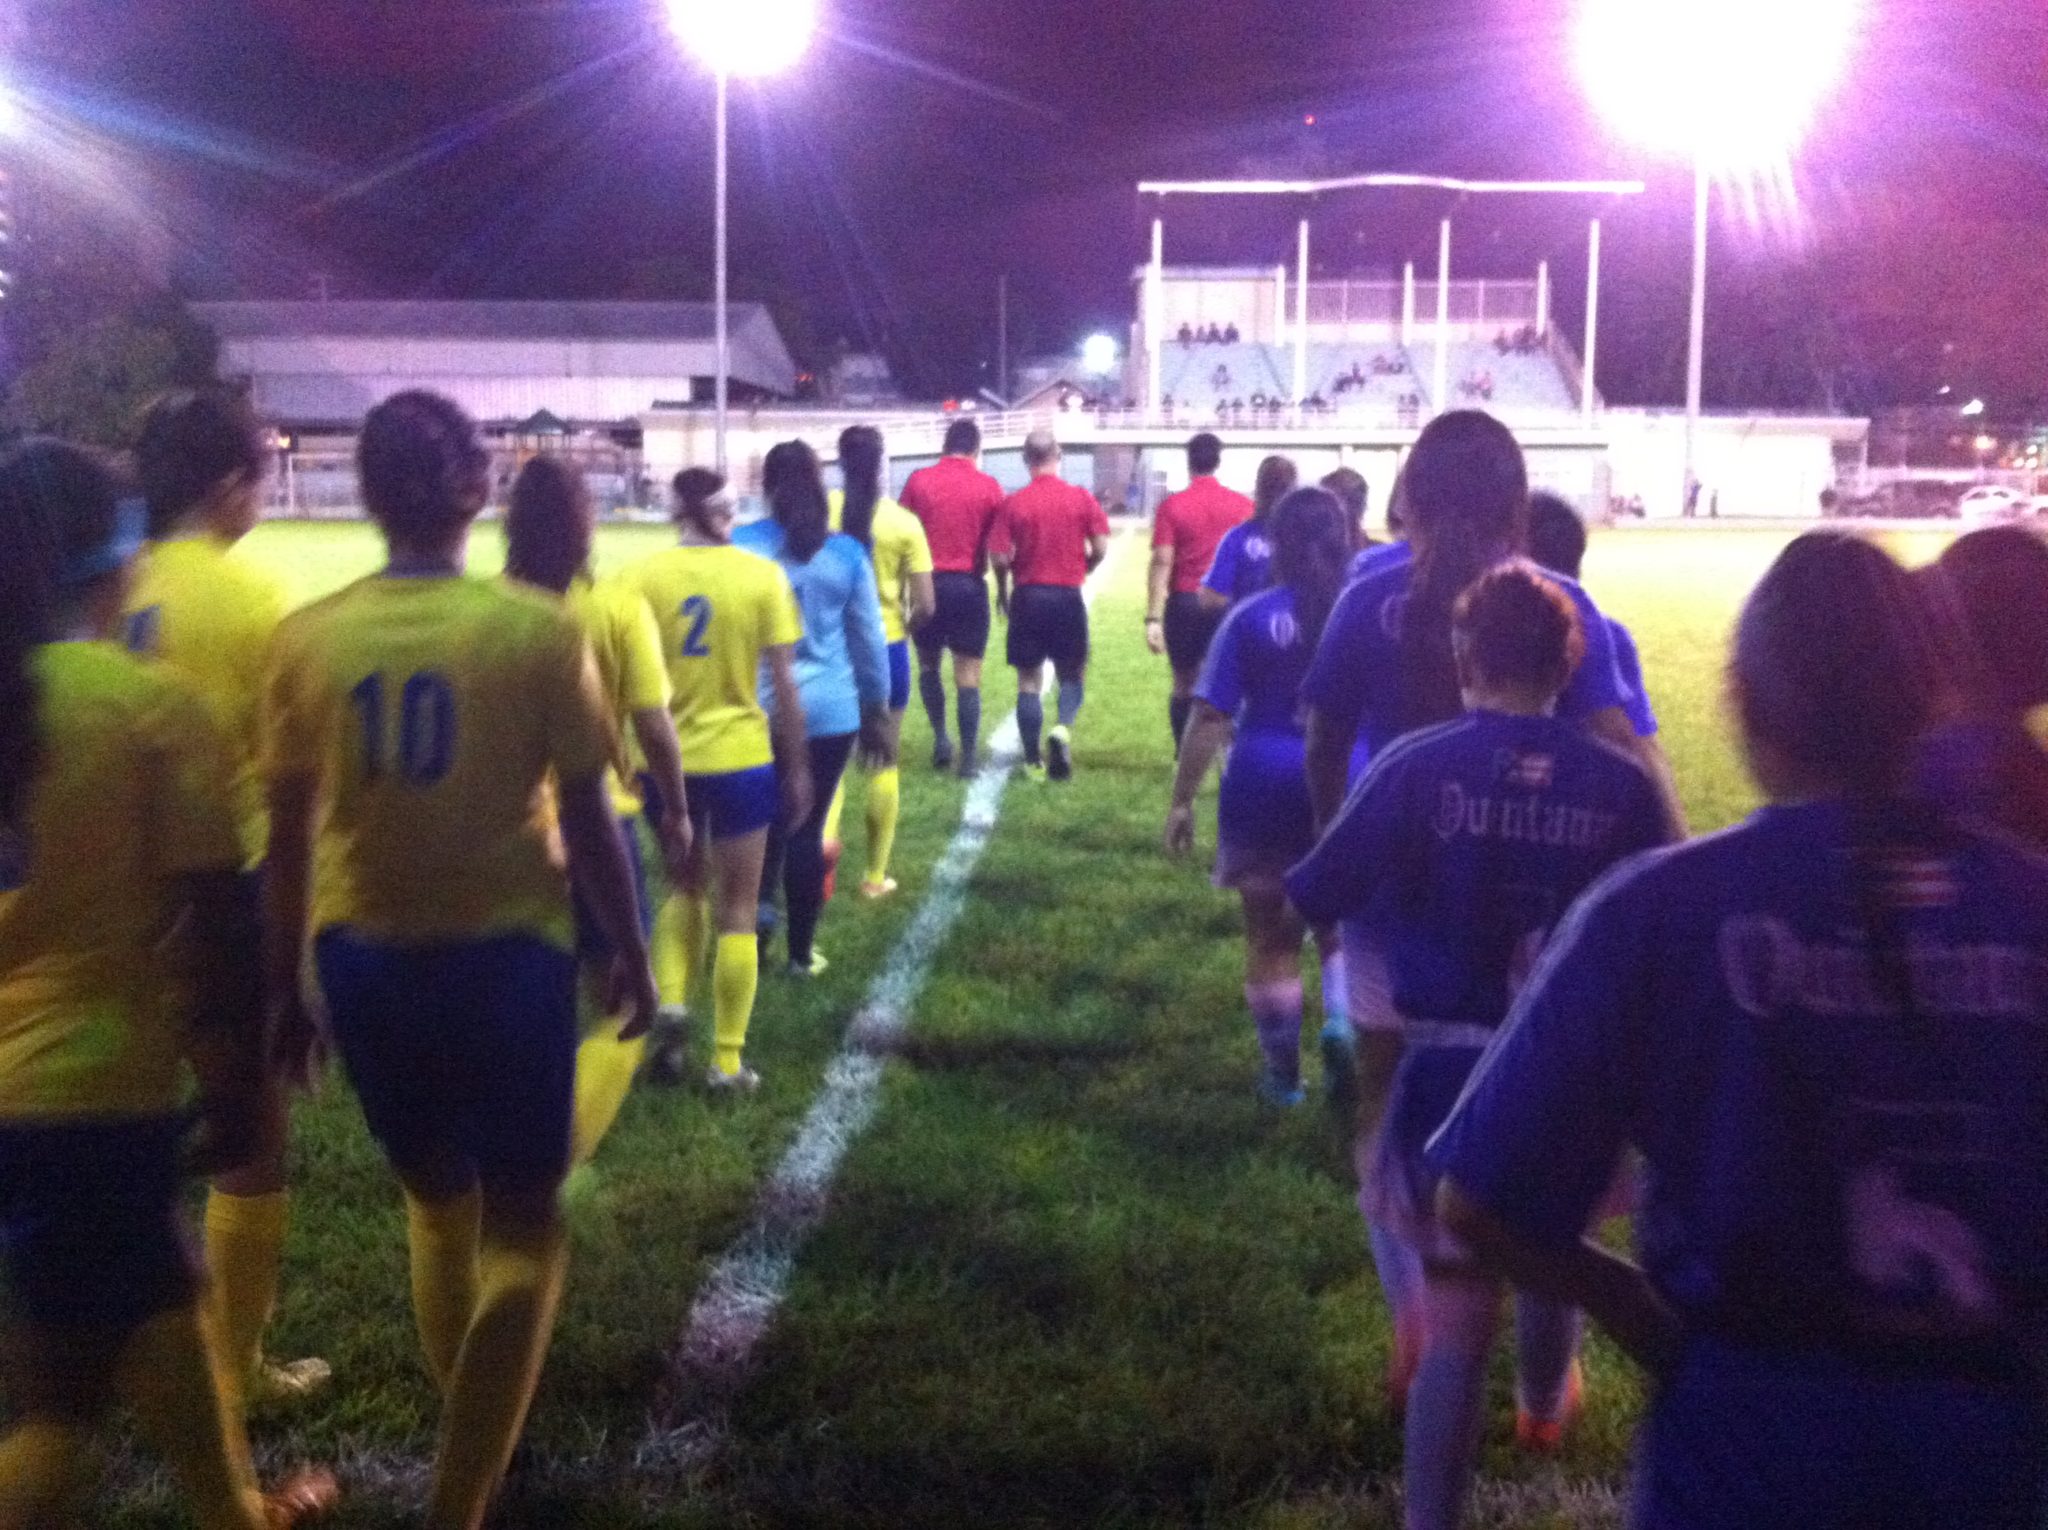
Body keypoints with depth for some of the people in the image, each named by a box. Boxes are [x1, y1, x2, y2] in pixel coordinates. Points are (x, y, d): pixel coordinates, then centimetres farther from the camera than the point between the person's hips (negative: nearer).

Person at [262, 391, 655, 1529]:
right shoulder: (538, 631, -12)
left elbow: (290, 835, 2)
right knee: (523, 1227, 13)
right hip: (505, 955, -3)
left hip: (364, 958, 4)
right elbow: (588, 823, -6)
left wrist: (283, 977, 15)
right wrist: (634, 957, 7)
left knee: (439, 1205, 25)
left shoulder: (309, 639, -5)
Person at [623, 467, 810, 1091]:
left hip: (666, 761, 2)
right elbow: (782, 685, -4)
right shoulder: (762, 577, -6)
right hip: (741, 758, -2)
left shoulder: (642, 577, -3)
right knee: (737, 911, 10)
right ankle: (728, 1060, 13)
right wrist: (797, 767, 5)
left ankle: (672, 1011, 6)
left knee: (686, 887, 25)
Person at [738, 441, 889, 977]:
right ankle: (801, 952, 15)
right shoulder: (847, 553, -2)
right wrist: (876, 711, 15)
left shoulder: (739, 548, -5)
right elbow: (869, 640, 4)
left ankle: (761, 903, -3)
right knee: (808, 827, 9)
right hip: (828, 711, 0)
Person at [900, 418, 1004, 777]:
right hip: (970, 586, -1)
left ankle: (940, 738, 13)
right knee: (968, 675, 3)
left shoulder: (919, 480, 0)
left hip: (928, 584, 1)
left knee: (928, 665, 20)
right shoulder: (989, 487, -1)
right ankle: (969, 757, 3)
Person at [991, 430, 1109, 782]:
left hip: (1028, 597, 0)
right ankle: (1063, 727, -15)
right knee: (1072, 674, 14)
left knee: (1029, 680, 8)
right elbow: (1100, 548, -5)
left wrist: (1003, 591, 9)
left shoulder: (1014, 502, -6)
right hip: (1068, 597, 0)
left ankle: (1033, 761, 8)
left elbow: (1001, 558, -9)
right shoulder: (1081, 498, -3)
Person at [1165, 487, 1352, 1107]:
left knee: (1272, 937, 12)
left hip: (1264, 788, -1)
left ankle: (1283, 1071, 20)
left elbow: (1209, 717, -8)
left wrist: (1182, 800, -4)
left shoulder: (1252, 619, -4)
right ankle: (1340, 1021, -8)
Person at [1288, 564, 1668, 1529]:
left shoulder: (1418, 768, -12)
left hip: (1450, 1073, -2)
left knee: (1456, 1321, 5)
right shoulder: (1622, 786, -8)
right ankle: (1546, 1405, 58)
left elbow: (1314, 898, -7)